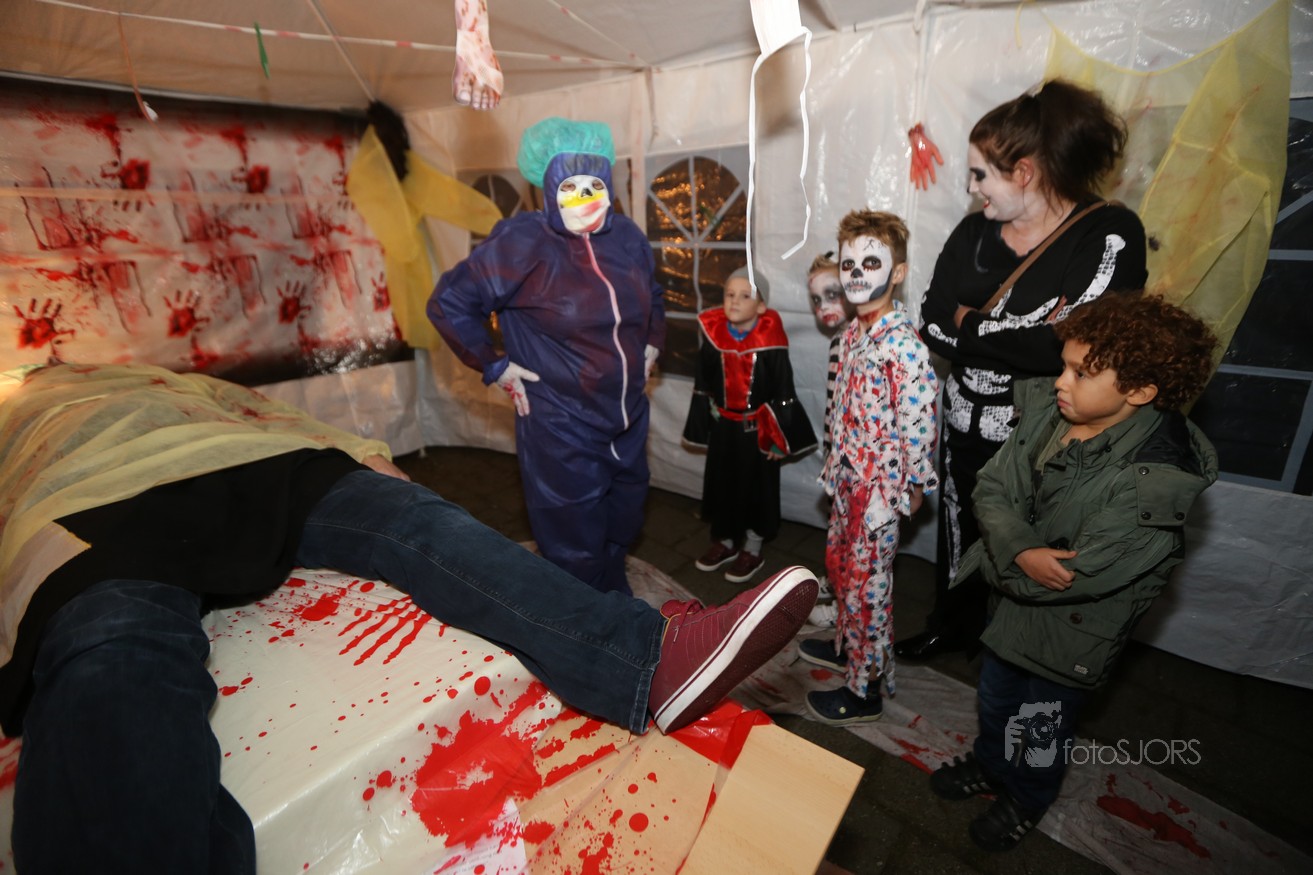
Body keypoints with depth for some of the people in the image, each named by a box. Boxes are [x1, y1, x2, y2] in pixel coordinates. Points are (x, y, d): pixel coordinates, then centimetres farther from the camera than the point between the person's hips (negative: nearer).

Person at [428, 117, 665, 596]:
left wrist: (652, 344, 13)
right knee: (577, 556, 6)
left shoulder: (628, 238, 3)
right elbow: (448, 302, -9)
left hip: (629, 424, 7)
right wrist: (494, 366, -10)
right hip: (562, 434, -6)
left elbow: (652, 295, 23)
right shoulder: (522, 245, -15)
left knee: (621, 534, 25)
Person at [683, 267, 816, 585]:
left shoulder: (771, 343, -16)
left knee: (756, 488, 10)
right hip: (722, 426, 4)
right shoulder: (713, 336, -5)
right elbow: (702, 387, 3)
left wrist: (778, 437, -9)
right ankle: (725, 542, 38)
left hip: (757, 428, -4)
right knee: (720, 485, 16)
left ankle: (752, 550, 30)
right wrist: (701, 427, 5)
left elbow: (783, 394, -10)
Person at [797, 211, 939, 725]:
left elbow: (919, 421, -20)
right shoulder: (852, 335, 6)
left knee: (868, 581, 3)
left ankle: (865, 690, 22)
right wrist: (836, 465, 16)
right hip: (848, 475, 9)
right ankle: (848, 645, 45)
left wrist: (910, 486, -15)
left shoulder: (904, 346, -21)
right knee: (839, 562, 22)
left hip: (881, 484, -9)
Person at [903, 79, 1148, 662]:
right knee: (959, 534, 20)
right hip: (966, 427, 5)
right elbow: (932, 324, -9)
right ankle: (952, 628, 46)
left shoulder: (1110, 235, -14)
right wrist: (1021, 335, -19)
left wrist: (971, 323, -17)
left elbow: (1066, 347, -26)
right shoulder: (973, 233, 1)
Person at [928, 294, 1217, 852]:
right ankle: (989, 767, 57)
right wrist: (1021, 551, -28)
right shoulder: (1049, 411, -13)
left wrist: (1000, 565, -17)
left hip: (1072, 628, -5)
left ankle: (1028, 800, 52)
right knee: (994, 696, 27)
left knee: (1044, 725, 22)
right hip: (1013, 597, 5)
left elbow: (1082, 576, -28)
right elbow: (991, 487, -12)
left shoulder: (1156, 480, -29)